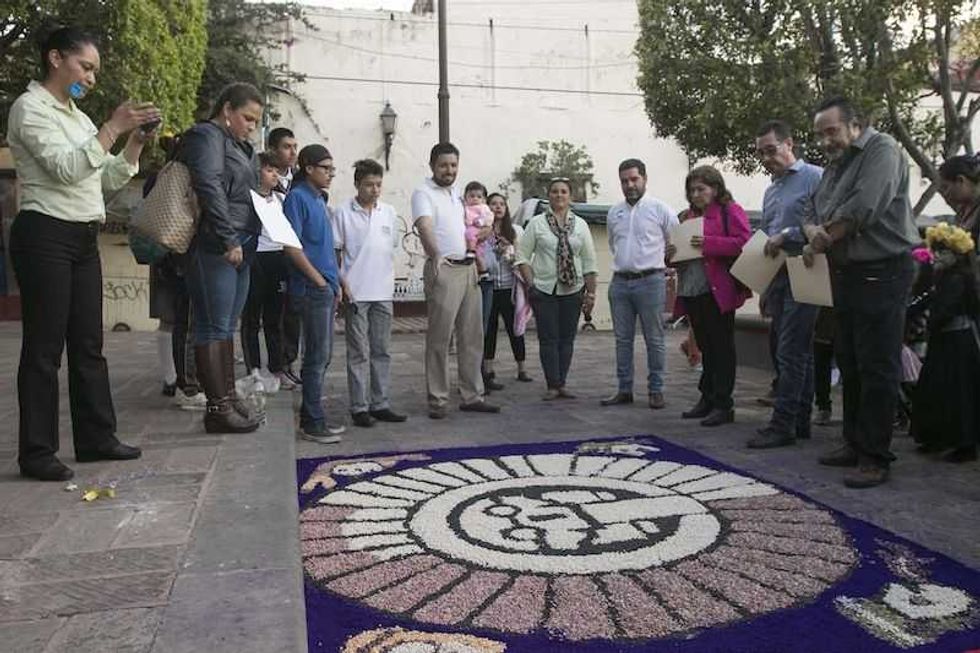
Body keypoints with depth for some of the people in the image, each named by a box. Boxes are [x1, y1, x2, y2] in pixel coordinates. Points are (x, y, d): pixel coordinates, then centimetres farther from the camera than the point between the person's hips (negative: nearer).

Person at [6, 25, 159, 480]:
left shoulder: (77, 117, 19)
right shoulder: (30, 107, -5)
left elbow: (110, 179, 17)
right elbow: (66, 169, -18)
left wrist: (136, 141, 4)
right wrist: (114, 127, -19)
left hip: (83, 239, 8)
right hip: (45, 237, -8)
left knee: (88, 343, 10)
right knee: (44, 347, -4)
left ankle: (95, 437, 19)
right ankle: (36, 453, 4)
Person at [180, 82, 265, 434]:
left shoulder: (240, 146, 23)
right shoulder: (206, 136, -5)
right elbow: (209, 189, -18)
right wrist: (228, 240, -20)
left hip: (240, 250, 9)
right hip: (214, 248, -9)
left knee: (227, 326, 12)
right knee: (214, 327, -6)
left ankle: (229, 397, 18)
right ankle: (218, 408, -2)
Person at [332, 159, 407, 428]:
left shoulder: (389, 212, 10)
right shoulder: (343, 213, -2)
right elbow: (335, 251, -1)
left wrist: (389, 281, 11)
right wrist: (342, 283, -10)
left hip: (383, 293, 4)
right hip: (356, 293, -4)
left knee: (381, 351, 9)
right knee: (359, 353, 0)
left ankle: (380, 404, 18)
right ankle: (359, 407, 6)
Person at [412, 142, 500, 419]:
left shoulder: (458, 194, 18)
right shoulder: (424, 193, -6)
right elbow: (425, 227, -24)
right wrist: (436, 255, -41)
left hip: (468, 269, 8)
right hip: (443, 270, -8)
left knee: (472, 336, 10)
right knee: (439, 339, -4)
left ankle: (472, 396, 19)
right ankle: (437, 400, 3)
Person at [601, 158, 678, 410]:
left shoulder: (660, 209, -2)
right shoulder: (614, 213, 12)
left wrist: (658, 260, 5)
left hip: (650, 281, -5)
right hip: (620, 282, 5)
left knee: (654, 339, 0)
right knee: (622, 339, 8)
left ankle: (656, 391, 8)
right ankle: (624, 390, 16)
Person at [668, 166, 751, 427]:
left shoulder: (730, 211, -2)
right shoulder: (689, 216, 19)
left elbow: (743, 242, -14)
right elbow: (683, 246, 25)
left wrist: (708, 243, -21)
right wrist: (672, 254, 2)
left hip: (718, 291, -7)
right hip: (692, 291, 7)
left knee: (721, 348, -1)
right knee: (706, 347, 14)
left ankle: (723, 405, 4)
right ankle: (707, 399, 22)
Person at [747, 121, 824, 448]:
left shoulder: (814, 178, -5)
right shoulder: (771, 191, 21)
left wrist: (787, 236, -17)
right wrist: (764, 289, 20)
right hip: (777, 280, 9)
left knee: (791, 353, -9)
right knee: (799, 353, 12)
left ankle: (783, 424, -6)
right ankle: (799, 421, 18)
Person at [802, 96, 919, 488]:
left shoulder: (882, 151, -8)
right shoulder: (834, 166, 18)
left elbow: (864, 209, -21)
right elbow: (812, 215, 15)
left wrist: (824, 237, -7)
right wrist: (814, 232, -9)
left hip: (881, 274, -9)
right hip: (845, 275, 9)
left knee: (877, 368, -6)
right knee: (849, 364, 14)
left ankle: (875, 458, 0)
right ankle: (855, 444, 24)